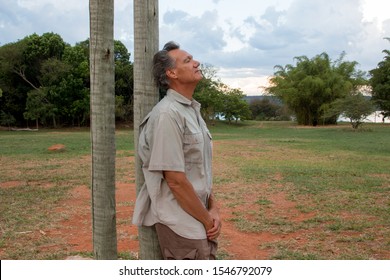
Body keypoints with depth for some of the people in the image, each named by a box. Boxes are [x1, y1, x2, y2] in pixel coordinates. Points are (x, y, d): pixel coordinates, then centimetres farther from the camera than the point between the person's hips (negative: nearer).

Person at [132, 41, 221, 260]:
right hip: (180, 224, -9)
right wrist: (208, 220, -11)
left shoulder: (192, 110, 11)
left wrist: (214, 210, 1)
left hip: (198, 220, 9)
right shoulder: (168, 114, -18)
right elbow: (175, 180, -21)